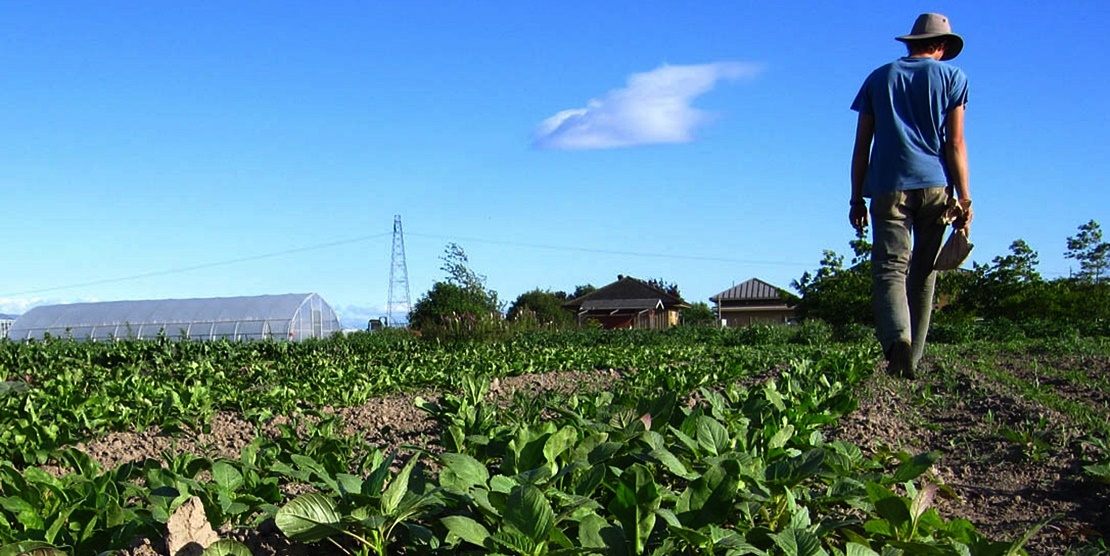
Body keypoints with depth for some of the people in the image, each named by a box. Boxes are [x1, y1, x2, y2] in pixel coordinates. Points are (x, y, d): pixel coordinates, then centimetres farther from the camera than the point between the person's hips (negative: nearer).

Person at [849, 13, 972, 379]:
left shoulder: (879, 78, 15)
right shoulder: (951, 76, 11)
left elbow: (861, 146, 10)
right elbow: (955, 143, 1)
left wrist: (857, 199, 12)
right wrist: (964, 198, 2)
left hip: (889, 187, 0)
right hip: (935, 184, 0)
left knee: (889, 268, -7)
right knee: (923, 274, 8)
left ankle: (897, 335, -34)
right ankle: (912, 361, 7)